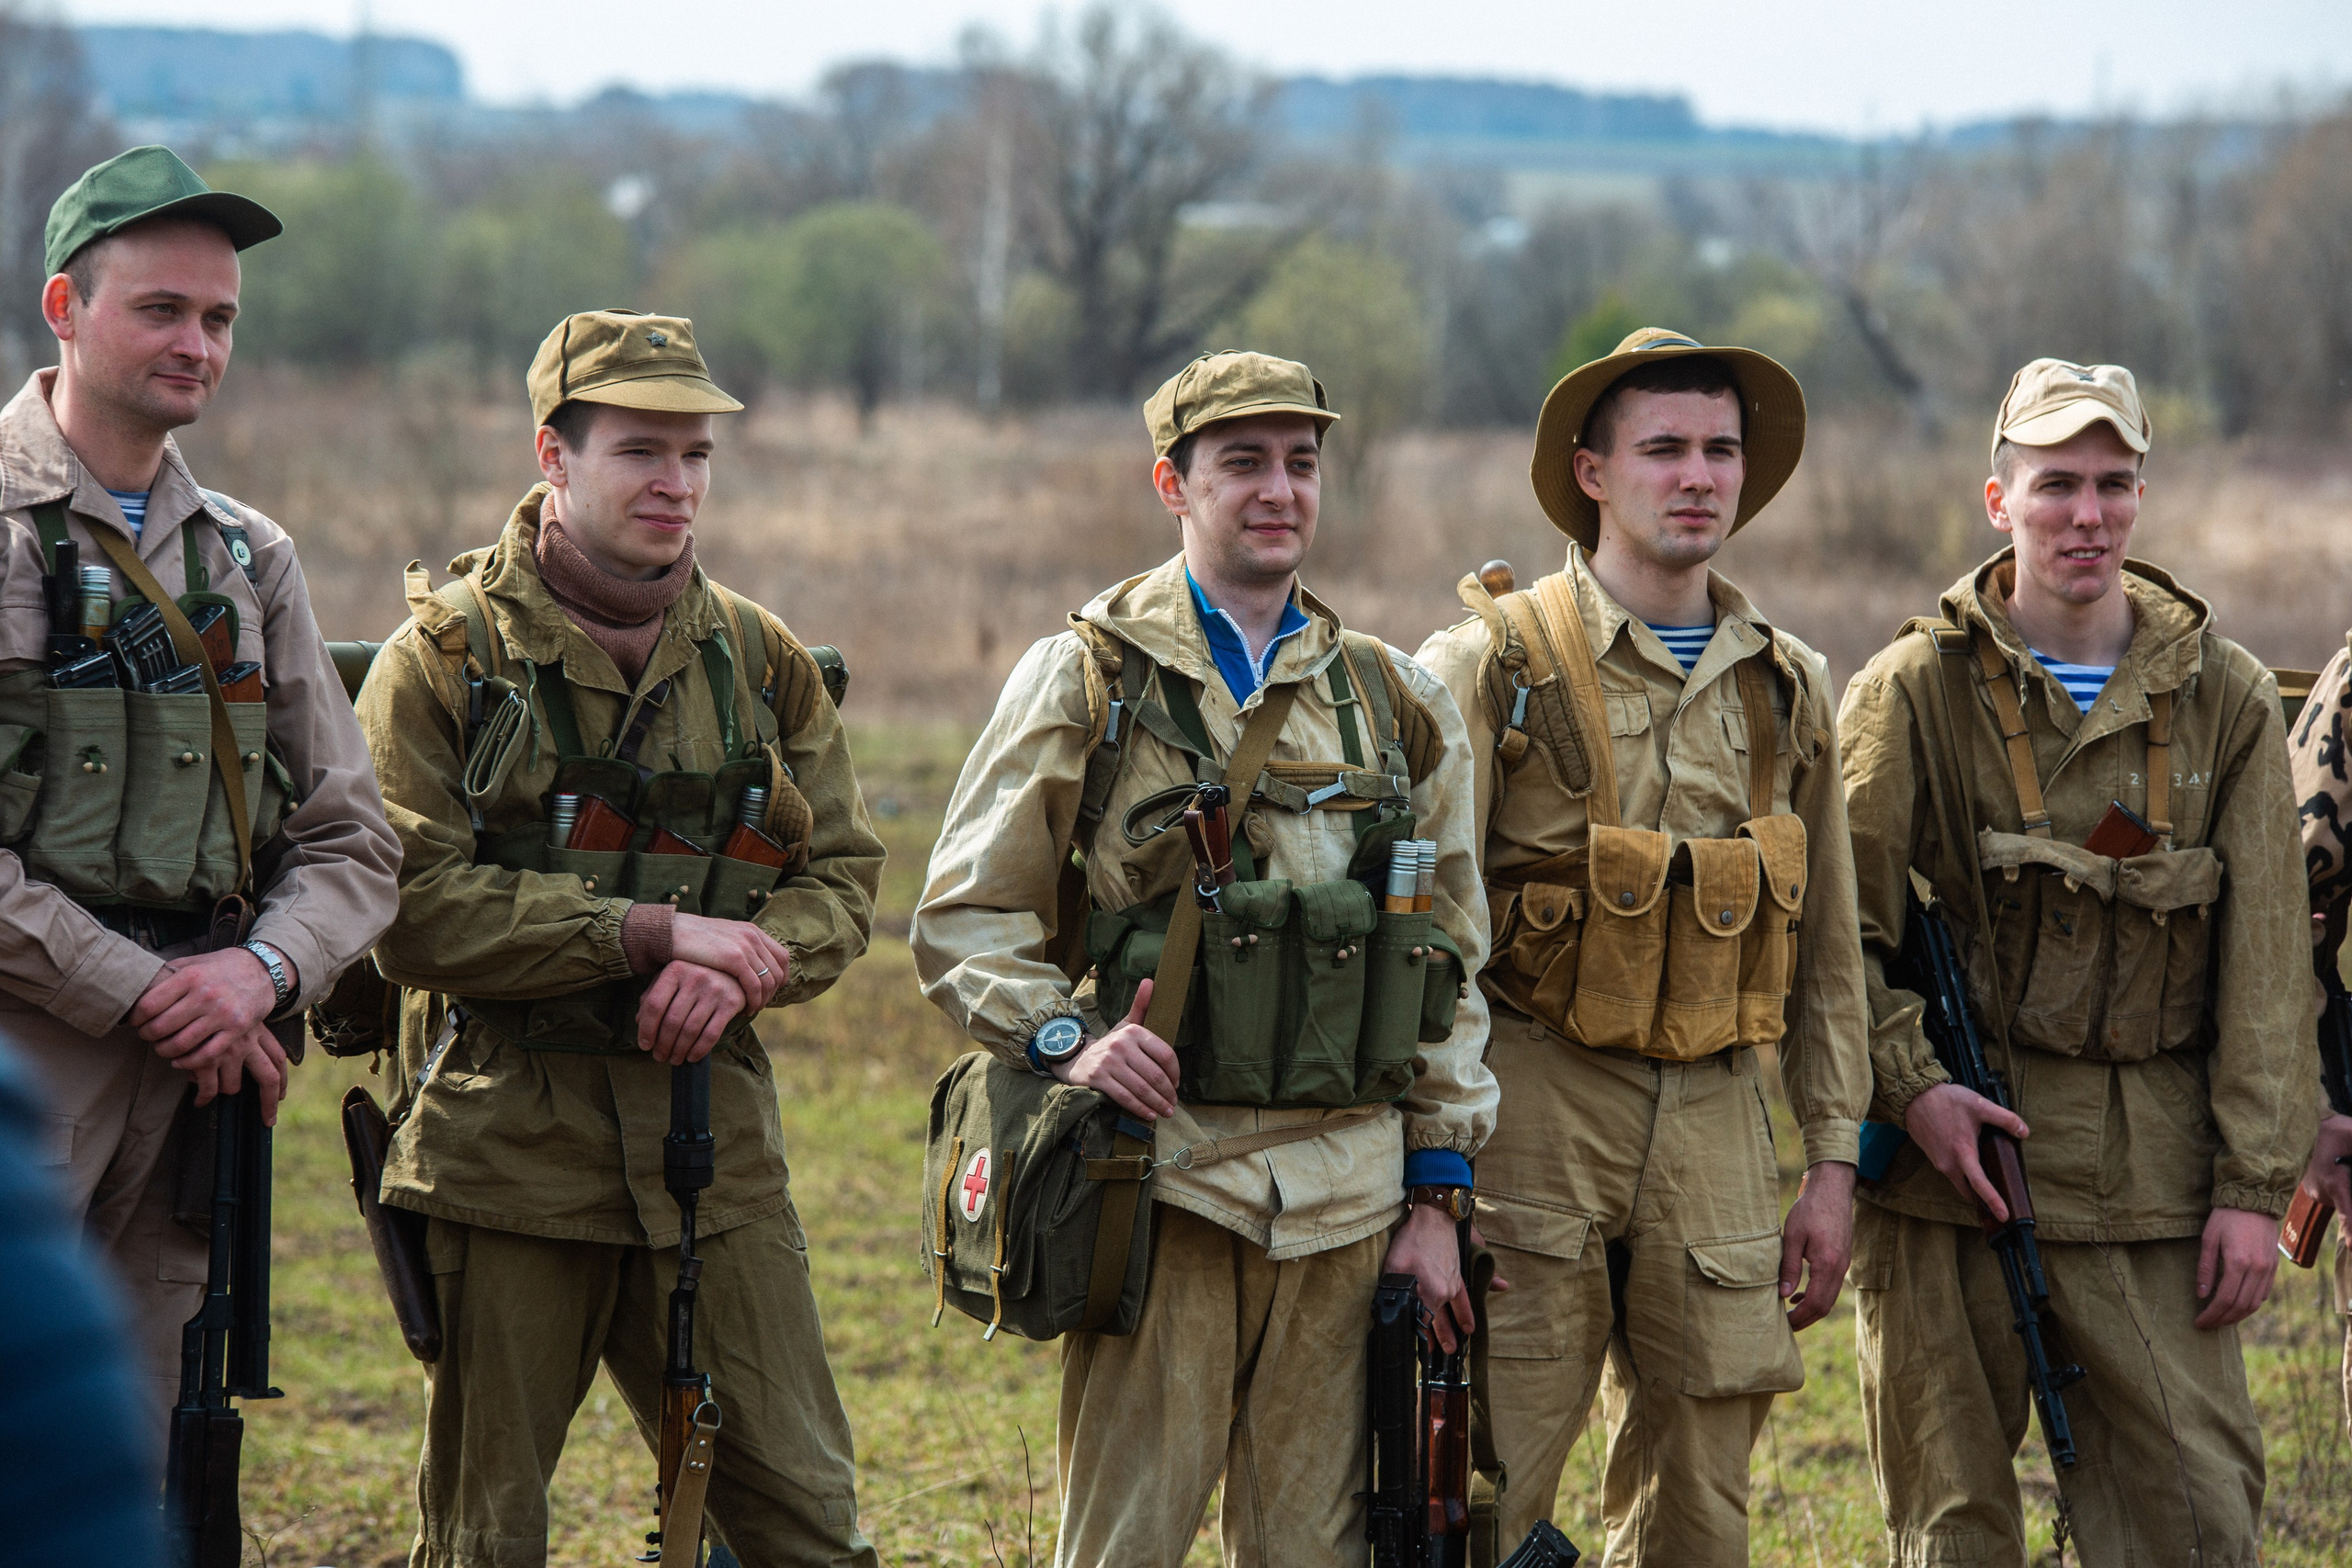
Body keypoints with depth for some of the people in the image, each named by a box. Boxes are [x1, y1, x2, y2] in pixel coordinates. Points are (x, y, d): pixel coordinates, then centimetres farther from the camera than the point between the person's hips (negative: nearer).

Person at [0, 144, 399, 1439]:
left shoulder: (248, 562, 16)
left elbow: (352, 842, 14)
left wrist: (264, 969, -7)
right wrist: (140, 994, -14)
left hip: (182, 1077, 6)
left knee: (133, 1471, 8)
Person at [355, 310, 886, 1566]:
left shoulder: (759, 660, 10)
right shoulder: (446, 655, -4)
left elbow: (840, 879, 10)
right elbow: (411, 906, -13)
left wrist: (741, 971, -12)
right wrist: (656, 931, -17)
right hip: (501, 1148, -4)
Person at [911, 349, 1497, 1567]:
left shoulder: (1398, 703, 13)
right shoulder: (1085, 681, 3)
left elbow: (1452, 965, 15)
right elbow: (963, 920, 3)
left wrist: (1438, 1193, 9)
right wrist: (1065, 1040, -15)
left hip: (1348, 1194, 3)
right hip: (1161, 1176, -3)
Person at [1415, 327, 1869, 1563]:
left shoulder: (1787, 691, 12)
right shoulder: (1493, 665, -3)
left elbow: (1827, 950, 16)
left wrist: (1833, 1160, 11)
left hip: (1715, 1127, 4)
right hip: (1534, 1116, -4)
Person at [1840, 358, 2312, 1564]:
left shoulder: (2226, 699, 5)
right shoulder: (1917, 688, 1)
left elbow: (2267, 964, 4)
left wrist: (2256, 1183, -2)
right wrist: (1909, 1087, -13)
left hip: (2152, 1176, 1)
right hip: (1952, 1149, -1)